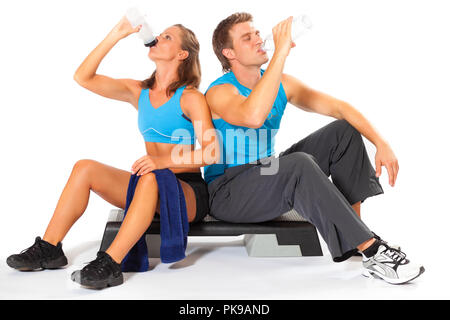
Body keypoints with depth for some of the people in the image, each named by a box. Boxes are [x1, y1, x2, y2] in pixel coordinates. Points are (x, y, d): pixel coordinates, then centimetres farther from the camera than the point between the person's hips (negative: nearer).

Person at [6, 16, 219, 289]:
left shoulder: (190, 97, -5)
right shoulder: (138, 92, 13)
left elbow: (211, 153, -17)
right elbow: (83, 78, 4)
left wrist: (164, 160, -32)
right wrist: (116, 35, 0)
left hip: (189, 192, -5)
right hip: (151, 187, 5)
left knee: (152, 177, -38)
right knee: (85, 167, -13)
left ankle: (111, 264, -40)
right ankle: (49, 249, -8)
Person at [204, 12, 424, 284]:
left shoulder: (282, 84, 4)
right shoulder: (220, 92, -16)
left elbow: (339, 107, -1)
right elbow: (253, 117, -40)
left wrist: (381, 143, -15)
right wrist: (281, 53, -35)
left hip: (267, 179, 7)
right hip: (227, 194, -7)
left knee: (344, 132, -3)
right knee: (300, 164, -36)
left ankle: (354, 229, -7)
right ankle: (372, 252, -28)